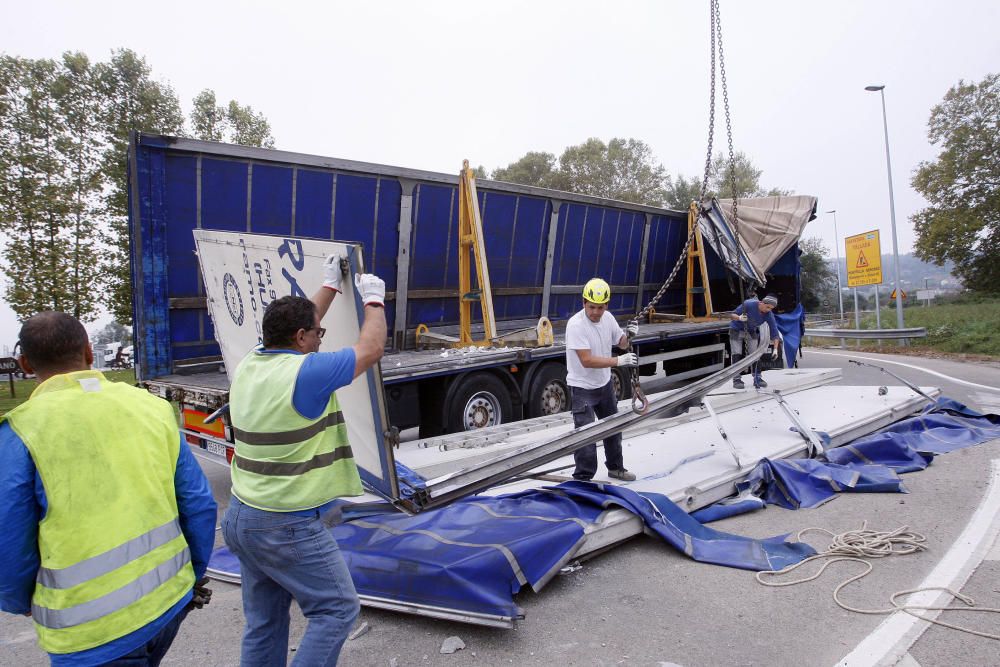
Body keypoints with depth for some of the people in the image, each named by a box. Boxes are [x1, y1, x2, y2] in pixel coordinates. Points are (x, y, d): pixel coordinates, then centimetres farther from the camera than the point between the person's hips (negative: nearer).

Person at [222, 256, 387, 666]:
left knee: (264, 621, 18)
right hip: (287, 526, -8)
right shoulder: (304, 371, -21)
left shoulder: (249, 365, 3)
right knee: (337, 609, 6)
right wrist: (374, 299, 5)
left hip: (241, 516, 9)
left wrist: (330, 286, 27)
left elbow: (295, 325, 19)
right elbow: (370, 351, -10)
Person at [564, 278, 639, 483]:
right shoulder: (576, 324, -26)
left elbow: (622, 343, 10)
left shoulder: (608, 318, -5)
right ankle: (583, 478, 6)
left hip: (604, 383, 8)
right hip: (582, 388, -8)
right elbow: (587, 361, -30)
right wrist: (619, 361, -33)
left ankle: (615, 467, 43)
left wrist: (630, 335, -13)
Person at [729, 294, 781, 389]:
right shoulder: (748, 304, -30)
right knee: (737, 355, -7)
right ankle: (736, 379, -3)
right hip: (737, 330, -4)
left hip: (752, 331, 4)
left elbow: (774, 332, -14)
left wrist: (775, 349, -20)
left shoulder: (769, 315, -19)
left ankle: (757, 378, 9)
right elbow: (732, 315, -22)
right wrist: (739, 318, -44)